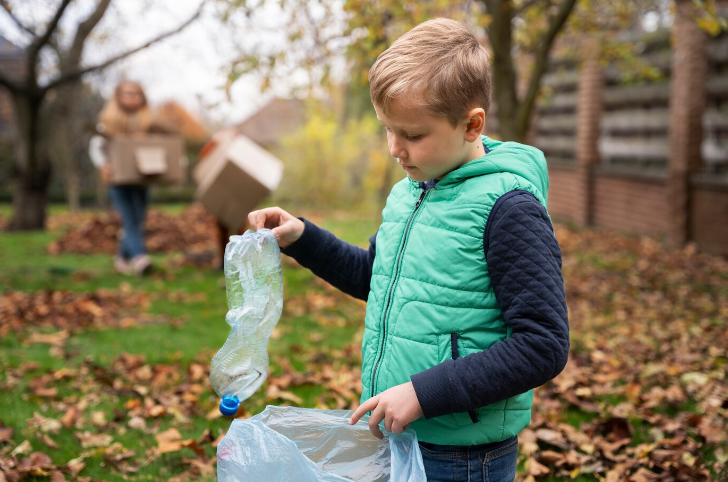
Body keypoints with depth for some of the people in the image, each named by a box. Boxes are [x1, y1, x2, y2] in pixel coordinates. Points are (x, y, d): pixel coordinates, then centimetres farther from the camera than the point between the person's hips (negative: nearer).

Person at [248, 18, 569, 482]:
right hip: (388, 432, 7)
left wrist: (424, 394, -23)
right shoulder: (406, 192, 6)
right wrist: (301, 238, 9)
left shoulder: (507, 206, -18)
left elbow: (543, 346, -21)